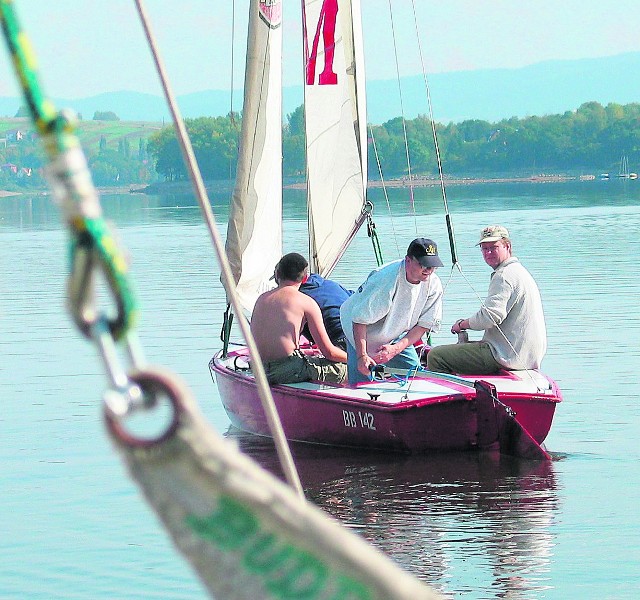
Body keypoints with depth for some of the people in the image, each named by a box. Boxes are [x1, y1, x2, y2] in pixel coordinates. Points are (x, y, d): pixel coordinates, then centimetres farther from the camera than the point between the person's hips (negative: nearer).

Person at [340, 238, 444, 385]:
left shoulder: (433, 284, -18)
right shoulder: (385, 279, -37)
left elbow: (424, 324, -11)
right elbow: (361, 319, -32)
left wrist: (395, 349, -24)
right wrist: (362, 356, -38)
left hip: (395, 335, 5)